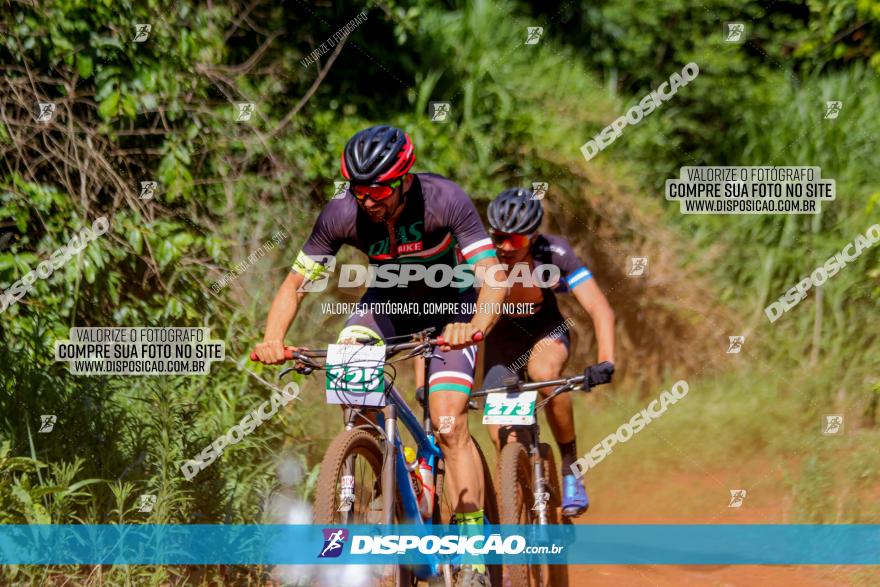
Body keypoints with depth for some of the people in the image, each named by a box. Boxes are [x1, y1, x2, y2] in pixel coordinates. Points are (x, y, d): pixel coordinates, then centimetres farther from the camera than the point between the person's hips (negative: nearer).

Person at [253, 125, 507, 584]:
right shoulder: (341, 215, -25)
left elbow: (493, 273, -39)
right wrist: (272, 339, -38)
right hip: (388, 300, 3)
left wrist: (476, 325, -59)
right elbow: (297, 281, -19)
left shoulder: (444, 201, -33)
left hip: (450, 304, -3)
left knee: (449, 425, -18)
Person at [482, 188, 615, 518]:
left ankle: (571, 468, -18)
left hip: (546, 330, -2)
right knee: (502, 437, -12)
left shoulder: (554, 253, -29)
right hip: (502, 339, 2)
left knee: (544, 373, -35)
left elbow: (600, 310, -31)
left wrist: (606, 361, -47)